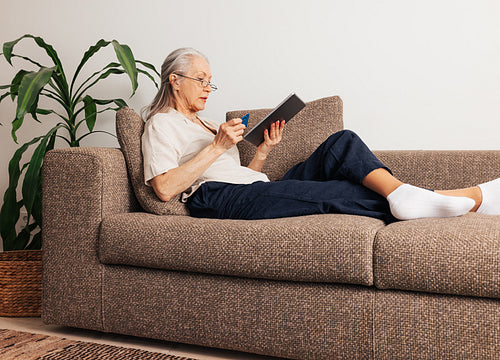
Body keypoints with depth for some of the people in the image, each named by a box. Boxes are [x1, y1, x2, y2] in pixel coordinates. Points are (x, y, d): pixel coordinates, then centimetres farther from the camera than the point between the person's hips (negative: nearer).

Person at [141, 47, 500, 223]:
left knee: (342, 143, -13)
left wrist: (263, 151, 7)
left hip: (256, 191, 8)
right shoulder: (163, 123, 10)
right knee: (334, 192, -27)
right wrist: (218, 146, -11)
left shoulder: (206, 124, 33)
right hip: (218, 198, -8)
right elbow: (165, 188, -9)